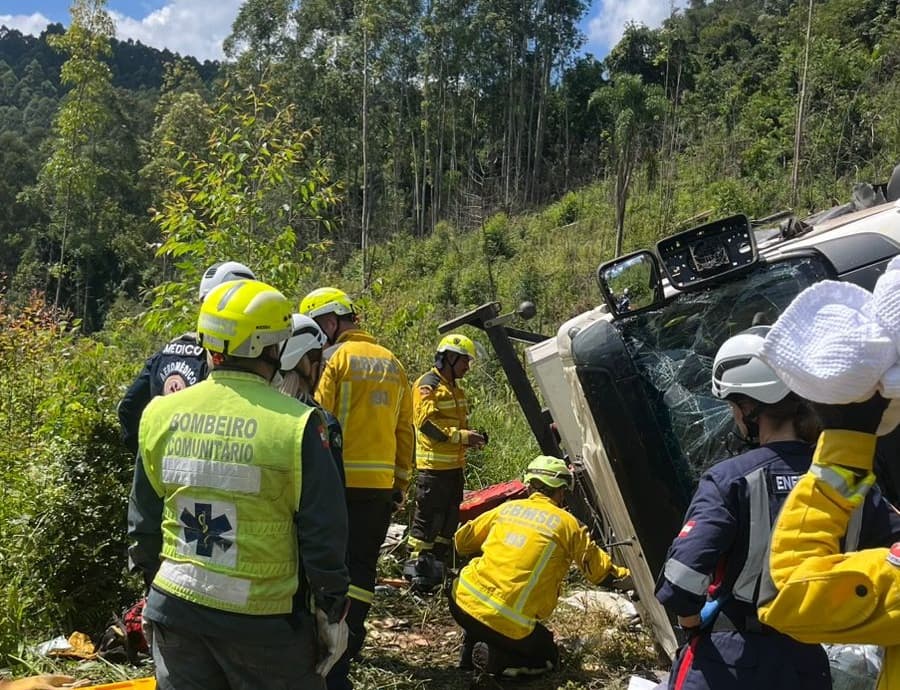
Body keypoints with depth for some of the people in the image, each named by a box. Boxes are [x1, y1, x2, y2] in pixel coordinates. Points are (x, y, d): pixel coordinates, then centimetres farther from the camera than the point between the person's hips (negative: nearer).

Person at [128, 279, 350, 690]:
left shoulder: (160, 414, -4)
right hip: (262, 622, -4)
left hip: (175, 609, 4)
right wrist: (332, 613, 0)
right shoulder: (294, 424, -18)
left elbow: (143, 522, 7)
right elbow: (324, 536, -13)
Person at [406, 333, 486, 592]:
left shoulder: (455, 388, 20)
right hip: (434, 465, -9)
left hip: (455, 465, 9)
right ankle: (418, 566, 5)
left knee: (449, 517, 14)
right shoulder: (427, 385, -10)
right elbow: (427, 423, -20)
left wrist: (471, 437, 6)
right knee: (428, 517, -4)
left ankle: (436, 563, 25)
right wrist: (462, 436, -22)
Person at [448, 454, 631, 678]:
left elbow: (461, 541, 21)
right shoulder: (567, 524, 2)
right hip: (508, 624, -4)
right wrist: (624, 576, 31)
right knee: (548, 658, 21)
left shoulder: (507, 508, 11)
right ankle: (494, 659, -3)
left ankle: (470, 654, 23)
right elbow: (597, 567, 11)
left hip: (462, 601, 4)